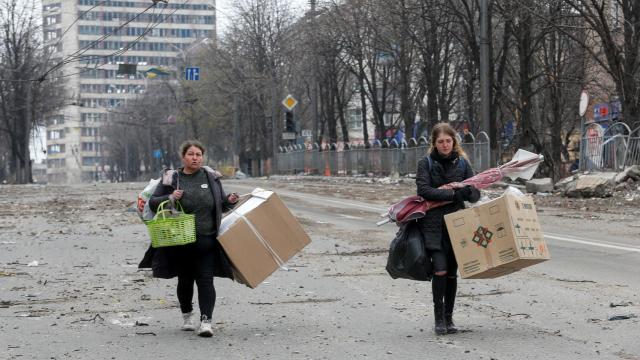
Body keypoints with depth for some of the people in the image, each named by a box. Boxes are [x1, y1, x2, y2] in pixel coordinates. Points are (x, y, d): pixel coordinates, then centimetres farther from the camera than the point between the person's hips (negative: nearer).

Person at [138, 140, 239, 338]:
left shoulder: (211, 177, 6)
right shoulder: (171, 179, -1)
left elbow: (220, 204, 17)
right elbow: (152, 202, 1)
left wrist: (230, 201, -5)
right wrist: (170, 198, -17)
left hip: (207, 240, 0)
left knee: (205, 280, -9)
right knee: (185, 280, 14)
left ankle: (206, 321, -12)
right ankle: (187, 314, 35)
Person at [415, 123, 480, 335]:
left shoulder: (462, 163, 7)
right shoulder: (426, 163, 0)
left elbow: (476, 194, 5)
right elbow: (423, 190, -14)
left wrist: (468, 192, -19)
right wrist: (452, 193, -22)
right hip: (433, 224, -3)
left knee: (452, 272, 6)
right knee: (440, 270, -13)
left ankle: (448, 318, 17)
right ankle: (439, 318, -2)